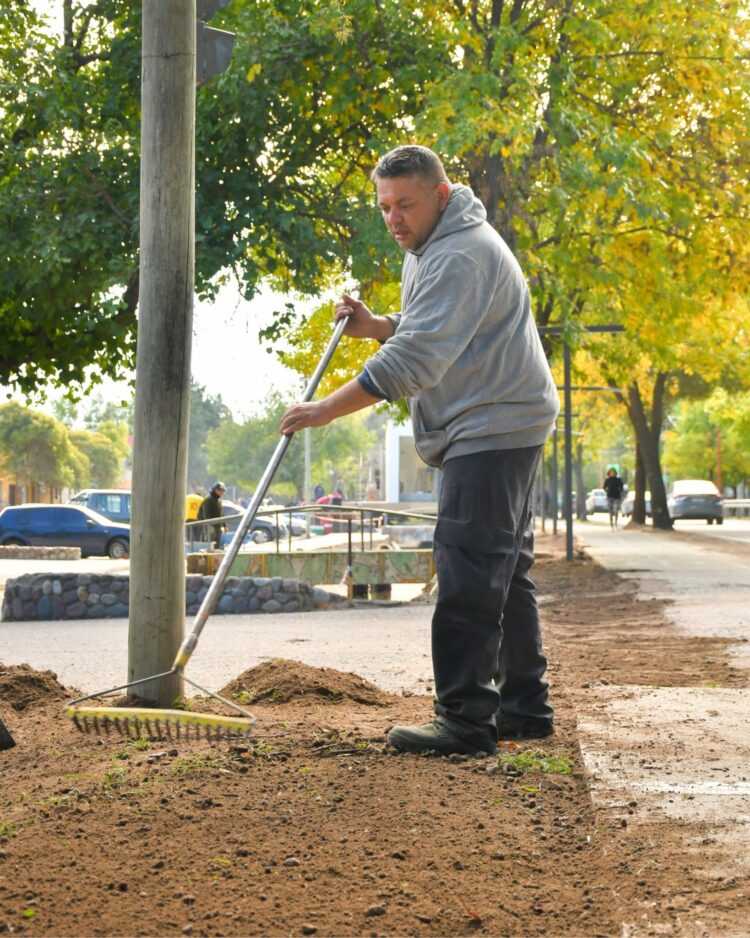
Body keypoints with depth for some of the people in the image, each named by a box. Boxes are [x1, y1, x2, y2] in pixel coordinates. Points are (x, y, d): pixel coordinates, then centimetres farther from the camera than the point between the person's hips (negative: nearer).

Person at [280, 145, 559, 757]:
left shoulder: (460, 255, -18)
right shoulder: (431, 249, 18)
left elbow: (418, 359, -25)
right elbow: (431, 335, 28)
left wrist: (328, 409, -23)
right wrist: (375, 326, 7)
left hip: (494, 427, -11)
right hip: (500, 430, 11)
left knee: (469, 576, -14)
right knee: (505, 574, 14)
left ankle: (465, 721, -13)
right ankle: (524, 708, 21)